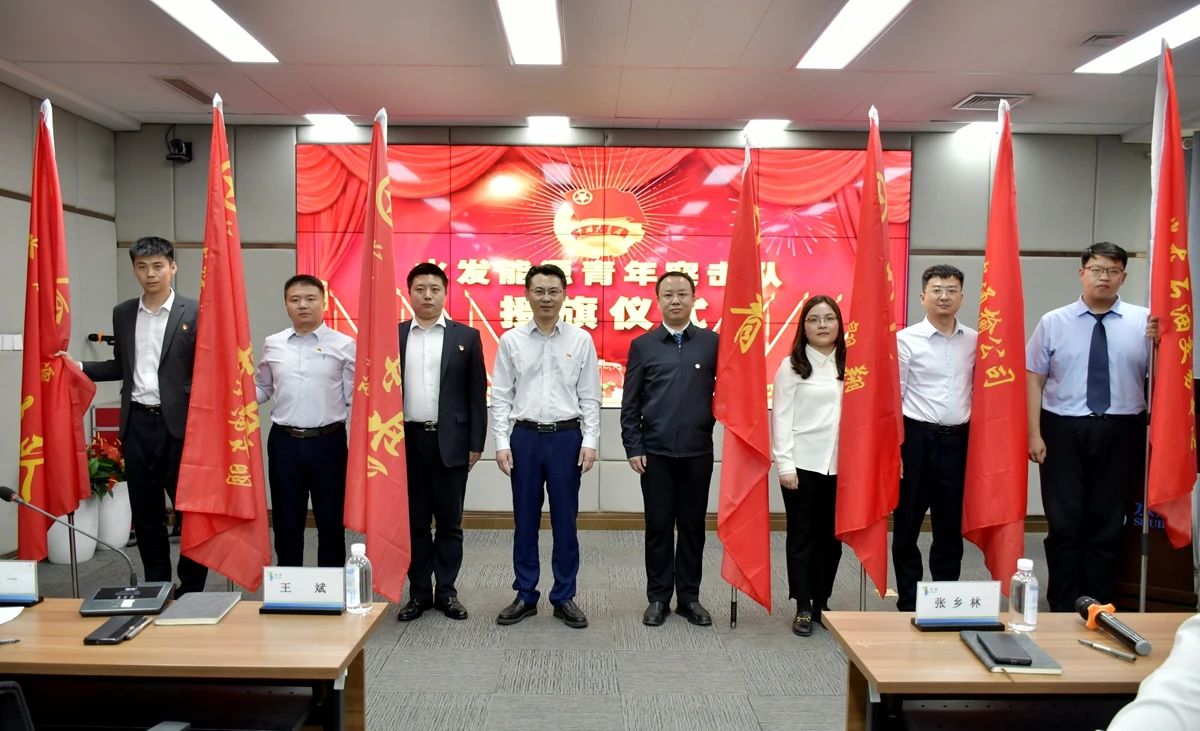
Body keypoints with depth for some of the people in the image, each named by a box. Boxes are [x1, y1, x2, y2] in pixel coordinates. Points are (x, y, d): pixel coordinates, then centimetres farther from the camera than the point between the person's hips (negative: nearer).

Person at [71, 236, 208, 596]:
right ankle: (156, 587, 25)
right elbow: (122, 366, 20)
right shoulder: (123, 313, 11)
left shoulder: (194, 312, -4)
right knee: (145, 512, 12)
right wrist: (78, 367, 8)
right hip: (138, 423, 5)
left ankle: (191, 590, 15)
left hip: (179, 422, -5)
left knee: (189, 509, 3)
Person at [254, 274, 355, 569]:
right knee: (286, 522, 12)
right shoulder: (272, 345, 5)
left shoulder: (344, 345, -3)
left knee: (331, 521, 8)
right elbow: (261, 389, 15)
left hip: (328, 442, -2)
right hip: (284, 441, 3)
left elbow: (355, 398, -3)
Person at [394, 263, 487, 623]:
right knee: (414, 522, 9)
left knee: (450, 522, 7)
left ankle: (446, 591, 20)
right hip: (407, 441, 1)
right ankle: (419, 592, 21)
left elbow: (477, 394, 2)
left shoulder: (466, 337, 3)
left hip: (450, 442, -1)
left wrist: (476, 444, -2)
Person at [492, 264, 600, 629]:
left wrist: (590, 441, -6)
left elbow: (590, 397, 2)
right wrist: (502, 442, -4)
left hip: (566, 437, 0)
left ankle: (564, 597, 19)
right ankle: (525, 596, 22)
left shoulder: (581, 340, 2)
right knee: (525, 520, 9)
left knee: (565, 520, 7)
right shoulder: (511, 340, 3)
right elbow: (501, 396, 3)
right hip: (524, 436, 1)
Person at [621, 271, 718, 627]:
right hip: (655, 452, 0)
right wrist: (633, 448, -2)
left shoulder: (712, 343, 3)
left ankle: (689, 597, 21)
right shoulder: (642, 345, 4)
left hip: (698, 452, 0)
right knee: (658, 527, 7)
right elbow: (630, 404, 4)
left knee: (693, 526, 9)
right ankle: (658, 598, 19)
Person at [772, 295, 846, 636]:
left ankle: (822, 603, 24)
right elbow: (781, 417, -3)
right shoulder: (791, 366, 0)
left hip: (840, 465, 3)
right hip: (803, 463, -3)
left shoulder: (849, 365, 8)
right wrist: (785, 465, -9)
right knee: (802, 534, 5)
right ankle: (803, 608, 15)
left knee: (831, 536, 9)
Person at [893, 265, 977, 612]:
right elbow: (893, 395, -6)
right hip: (918, 438, -3)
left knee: (951, 528, 12)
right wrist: (893, 449, -10)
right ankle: (908, 605, 21)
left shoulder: (974, 341, 6)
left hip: (959, 441, 3)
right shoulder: (906, 340, -5)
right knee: (907, 526, 7)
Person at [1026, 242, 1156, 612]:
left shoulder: (1143, 321, 2)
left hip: (1120, 432, 1)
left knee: (1107, 523, 11)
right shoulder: (1053, 322, 1)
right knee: (1064, 523, 5)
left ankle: (1100, 607, 26)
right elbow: (1034, 377, 0)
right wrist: (1034, 433, -6)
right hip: (1064, 430, -1)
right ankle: (1063, 607, 18)